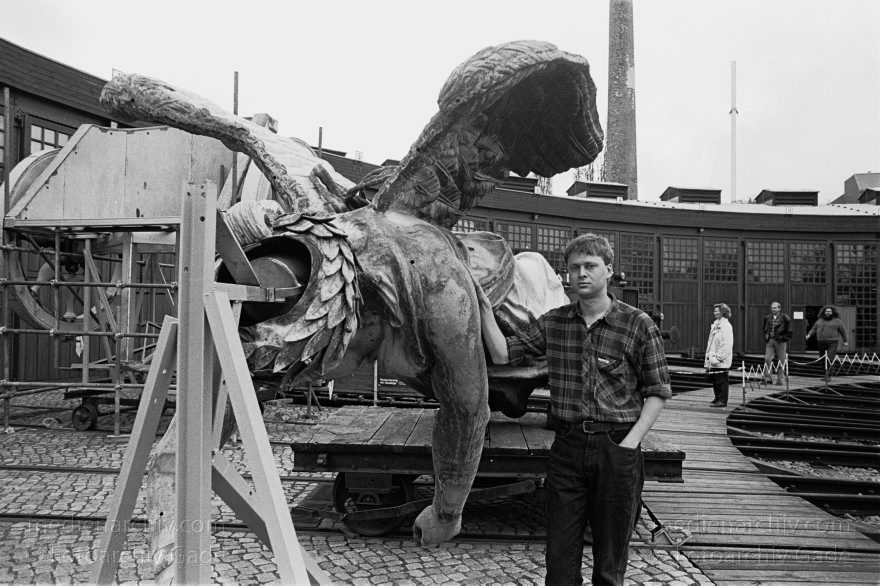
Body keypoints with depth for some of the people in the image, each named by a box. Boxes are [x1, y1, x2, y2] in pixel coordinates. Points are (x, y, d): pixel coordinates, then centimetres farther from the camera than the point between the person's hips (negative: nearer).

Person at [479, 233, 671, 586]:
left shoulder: (638, 325, -3)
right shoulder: (552, 323, 6)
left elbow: (657, 392, -1)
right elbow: (502, 355, 2)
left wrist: (630, 443, -10)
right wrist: (484, 308, -7)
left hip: (617, 449, -2)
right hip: (566, 448, 2)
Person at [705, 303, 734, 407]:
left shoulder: (726, 325, -11)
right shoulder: (715, 324, 18)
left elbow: (727, 344, -17)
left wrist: (719, 356, -20)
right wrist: (708, 355, 18)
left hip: (721, 361, -9)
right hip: (713, 359, 9)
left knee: (721, 381, -5)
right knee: (715, 380, 13)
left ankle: (722, 400, -1)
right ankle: (717, 398, 23)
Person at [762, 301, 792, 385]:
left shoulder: (785, 318, -3)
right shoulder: (767, 318, 10)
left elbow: (789, 331, 0)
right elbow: (765, 329, 23)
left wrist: (784, 338, -8)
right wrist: (766, 336, 10)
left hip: (780, 341, -3)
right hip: (770, 341, 4)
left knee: (781, 361, 2)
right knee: (767, 358, -5)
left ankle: (779, 379, 9)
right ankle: (768, 378, 0)